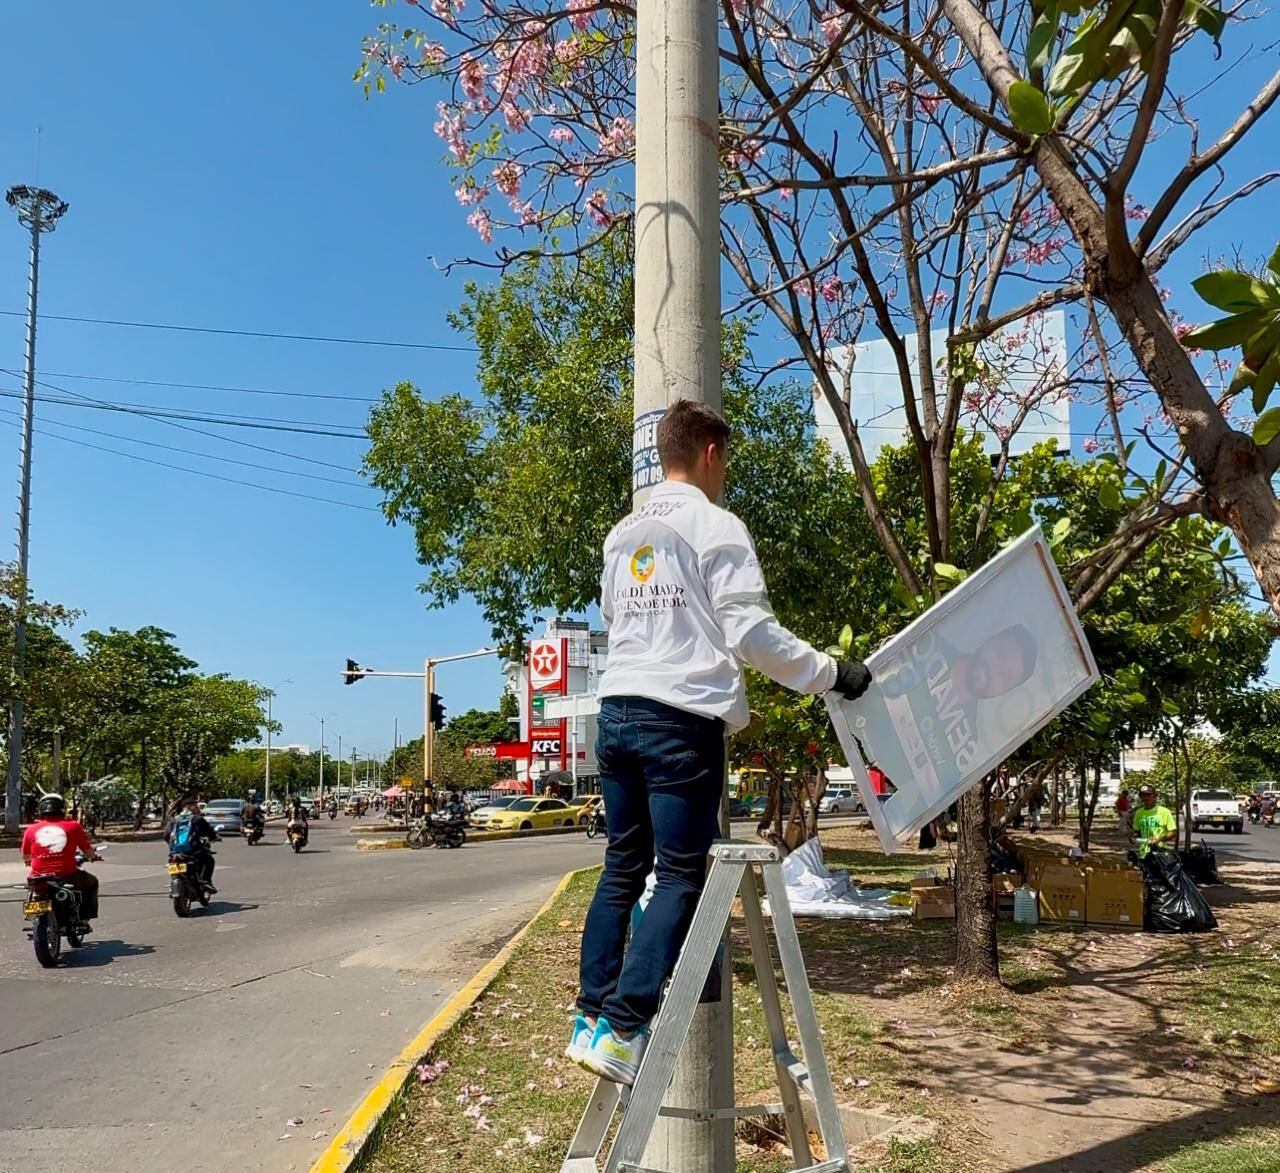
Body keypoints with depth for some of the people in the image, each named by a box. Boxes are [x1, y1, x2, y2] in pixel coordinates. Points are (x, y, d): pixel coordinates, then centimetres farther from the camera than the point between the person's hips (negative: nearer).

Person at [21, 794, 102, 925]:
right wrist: (95, 856, 26)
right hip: (67, 877, -3)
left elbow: (25, 857, 17)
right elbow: (89, 852, 3)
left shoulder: (31, 830, 5)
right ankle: (84, 919, 13)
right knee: (91, 882, 25)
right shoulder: (73, 826, -1)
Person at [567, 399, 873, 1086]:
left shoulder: (622, 535, 17)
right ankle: (622, 1031, -3)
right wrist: (831, 674, -3)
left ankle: (591, 1019, 17)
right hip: (682, 722, -7)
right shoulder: (717, 527, -5)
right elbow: (752, 632, -11)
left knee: (622, 869, 14)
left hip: (616, 712, 7)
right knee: (681, 876, 0)